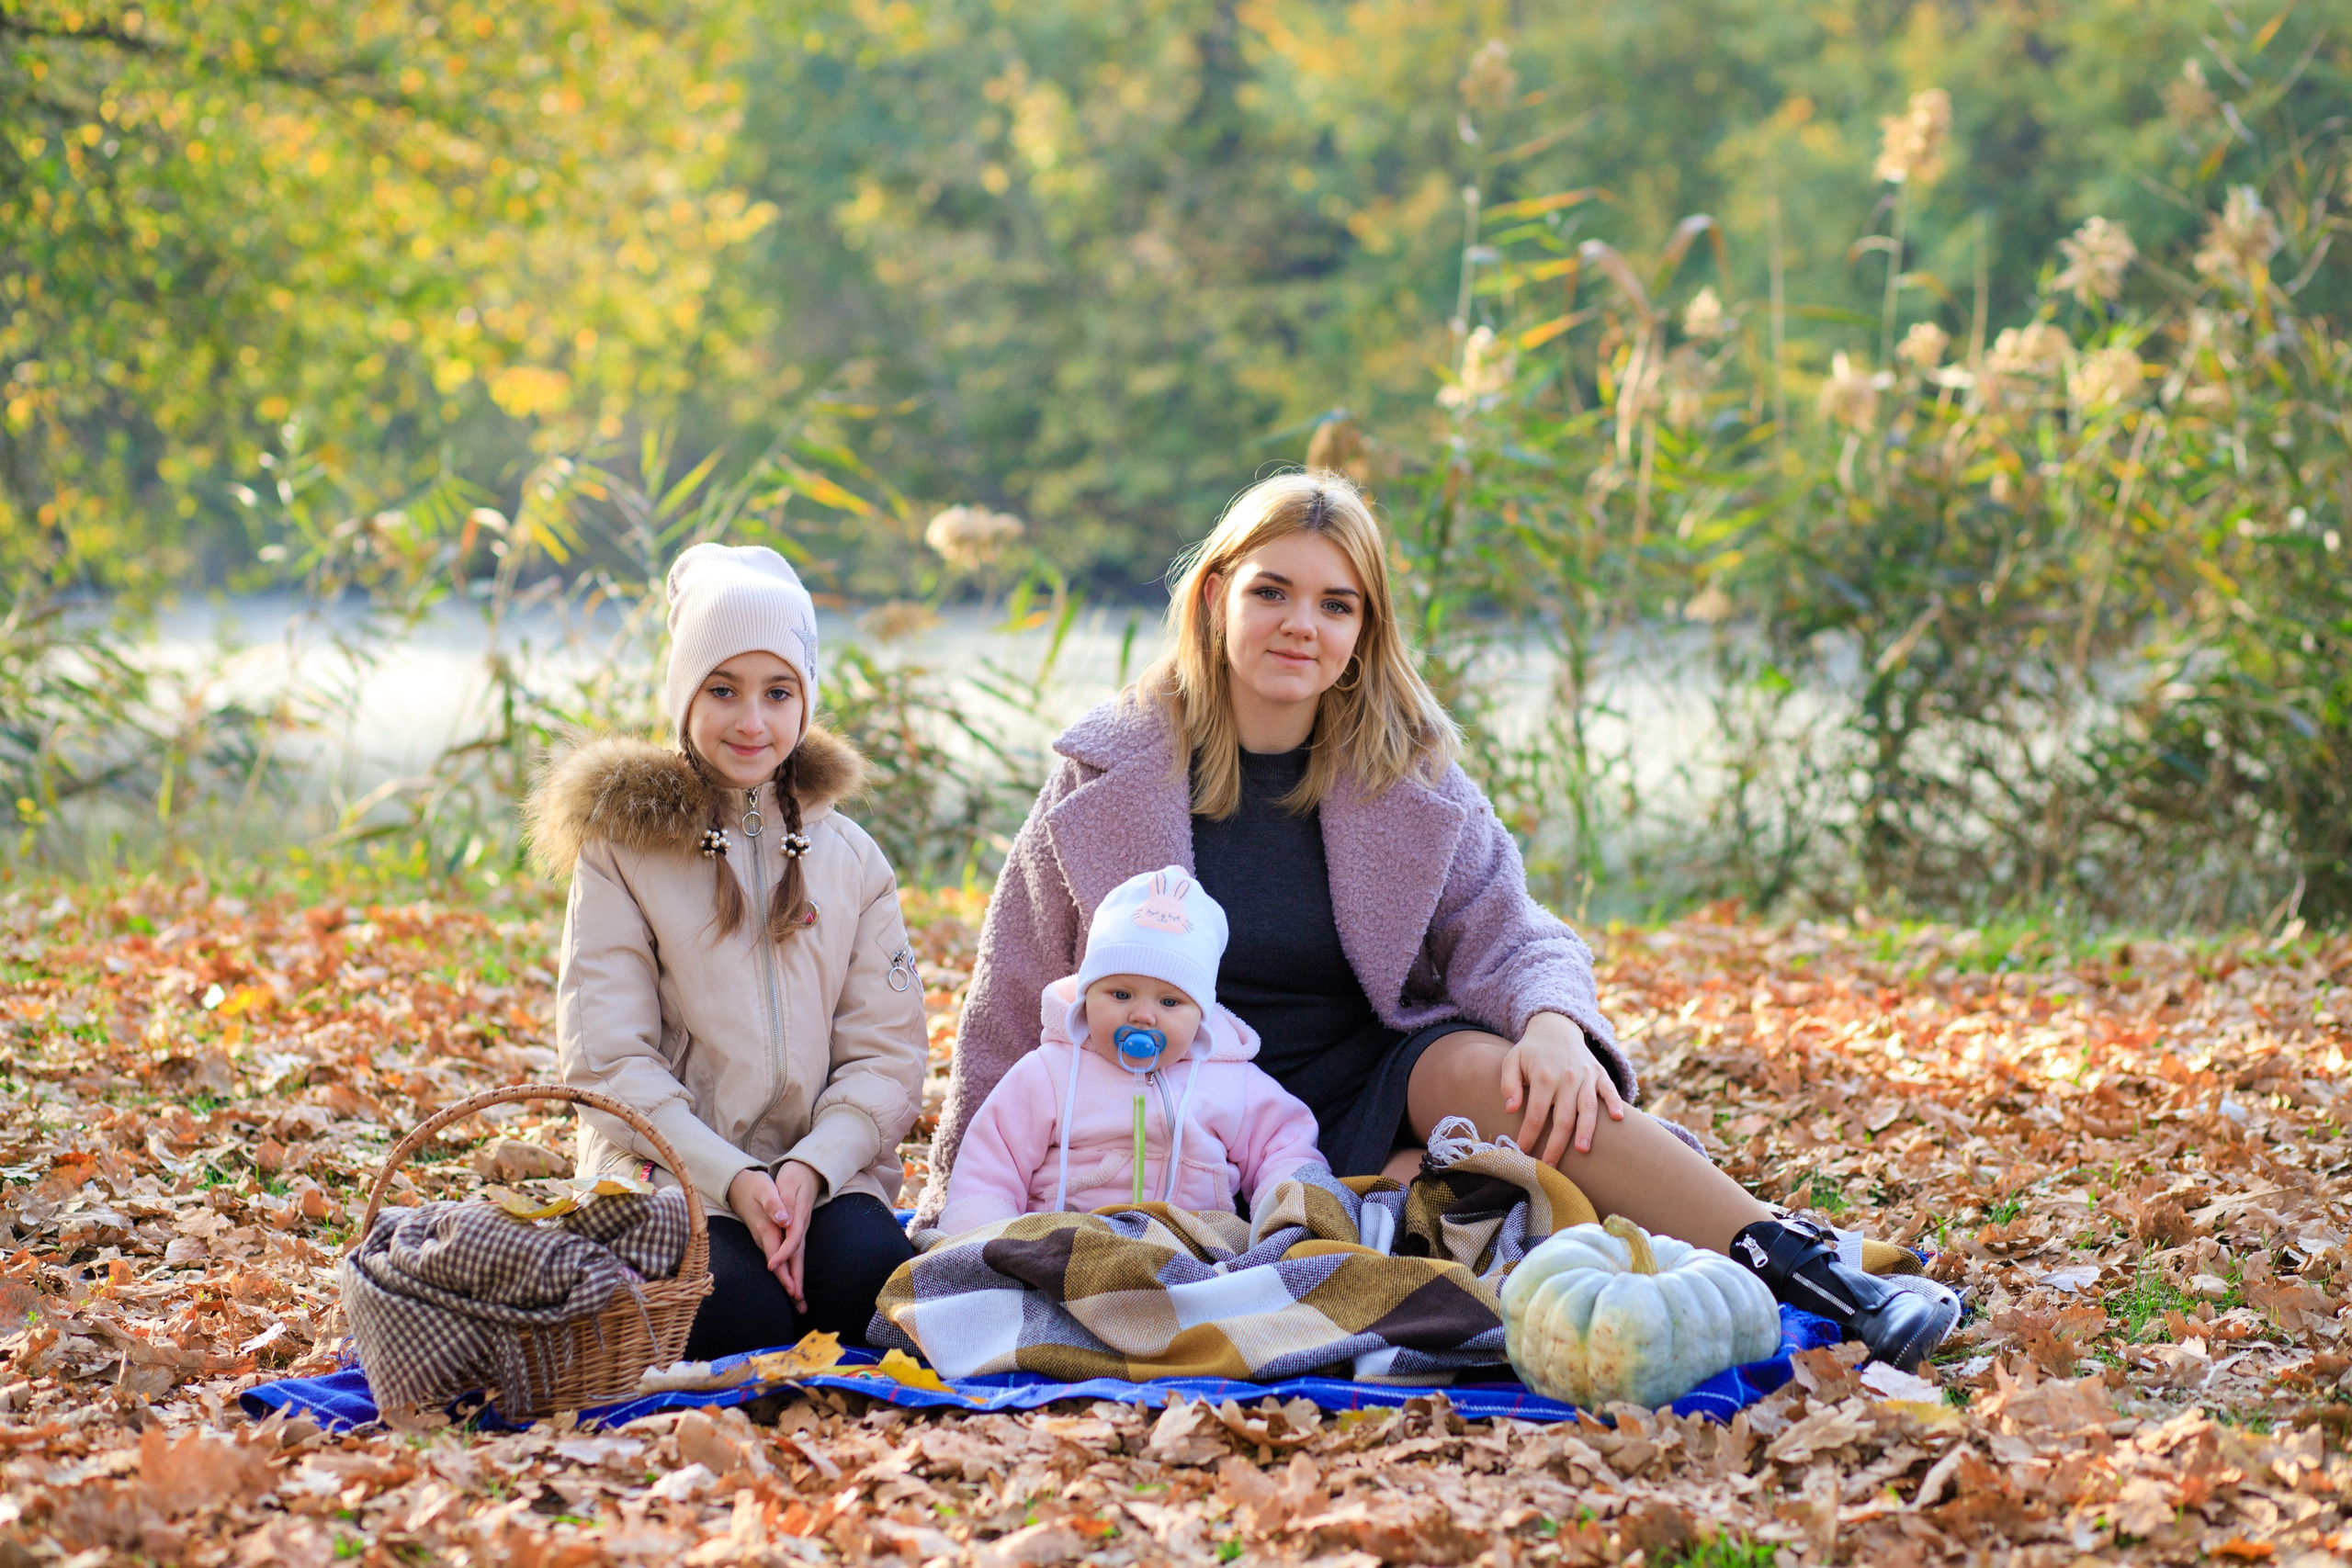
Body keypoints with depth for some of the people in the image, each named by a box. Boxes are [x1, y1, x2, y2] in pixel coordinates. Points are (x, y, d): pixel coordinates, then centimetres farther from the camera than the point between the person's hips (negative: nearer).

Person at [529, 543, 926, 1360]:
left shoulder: (852, 860, 13)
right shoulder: (623, 845, 3)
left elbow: (887, 1054, 5)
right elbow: (607, 1057, -5)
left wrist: (810, 1169, -14)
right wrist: (731, 1178, -18)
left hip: (824, 1172, 3)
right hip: (672, 1173, -2)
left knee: (879, 1285, -29)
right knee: (741, 1312, -32)